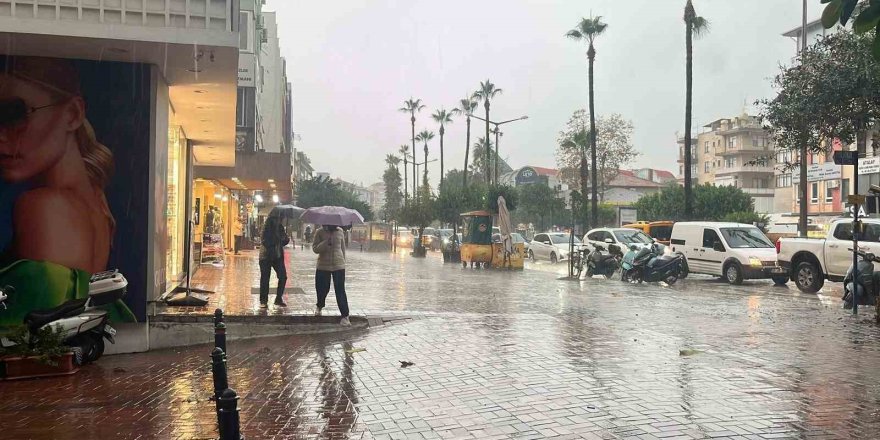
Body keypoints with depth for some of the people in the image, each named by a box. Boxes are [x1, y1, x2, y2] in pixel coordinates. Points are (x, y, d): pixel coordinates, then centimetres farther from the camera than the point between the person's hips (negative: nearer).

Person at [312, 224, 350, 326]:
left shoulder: (340, 231, 5)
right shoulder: (319, 232, -3)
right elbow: (315, 249, -9)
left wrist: (343, 260, 17)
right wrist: (326, 242, -22)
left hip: (339, 265, 1)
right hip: (323, 266, -1)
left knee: (340, 291, -4)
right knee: (322, 289, 10)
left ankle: (345, 316, -1)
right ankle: (319, 306, 42)